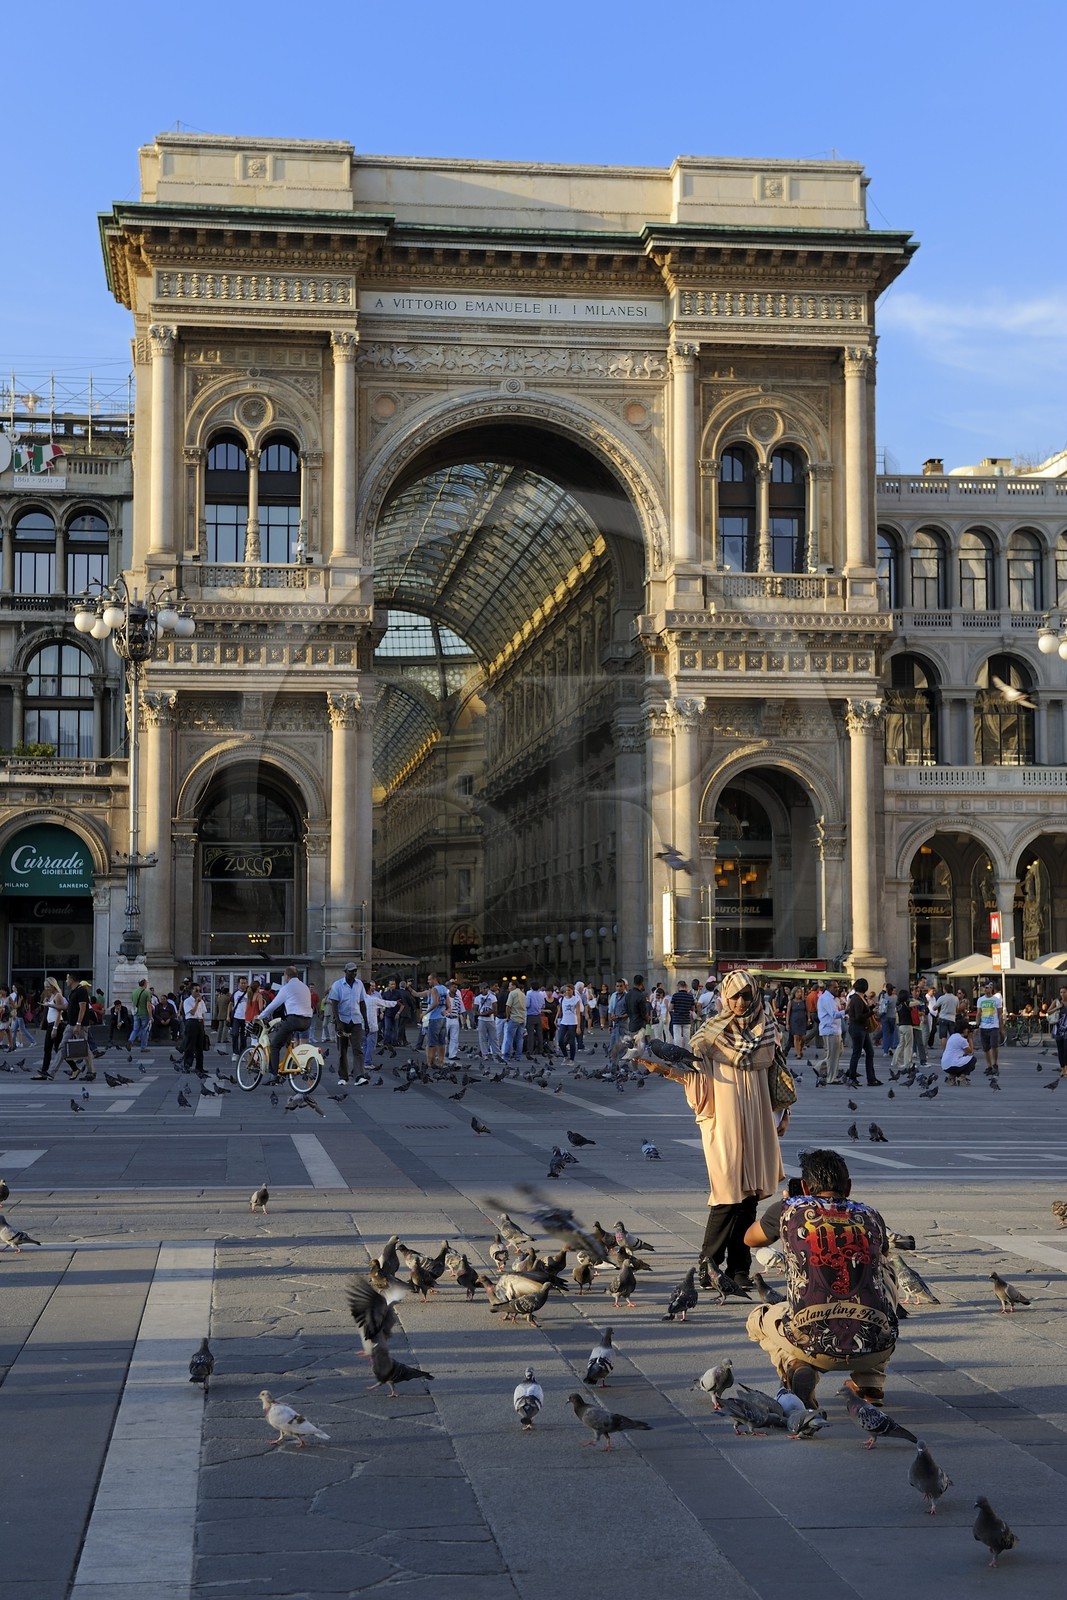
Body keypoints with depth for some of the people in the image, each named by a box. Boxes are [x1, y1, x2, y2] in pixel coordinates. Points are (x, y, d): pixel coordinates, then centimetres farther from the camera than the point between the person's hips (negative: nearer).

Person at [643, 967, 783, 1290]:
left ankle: (739, 1268, 6)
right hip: (723, 1121, -4)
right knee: (728, 1192, -11)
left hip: (755, 1121, 4)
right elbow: (695, 1075, -5)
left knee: (749, 1194, 2)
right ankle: (709, 1264, -3)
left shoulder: (765, 1029, 10)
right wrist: (665, 1069, -21)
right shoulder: (712, 1032, -1)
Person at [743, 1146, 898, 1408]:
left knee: (758, 1319, 33)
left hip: (814, 1345, -1)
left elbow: (751, 1239, 34)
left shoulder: (788, 1211, 10)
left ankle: (795, 1365, 0)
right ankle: (870, 1380, 24)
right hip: (876, 1348, 2)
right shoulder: (870, 1217, 15)